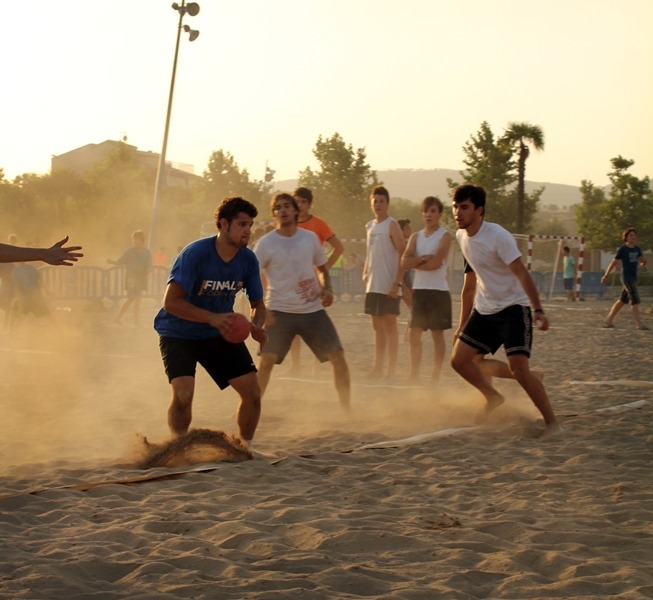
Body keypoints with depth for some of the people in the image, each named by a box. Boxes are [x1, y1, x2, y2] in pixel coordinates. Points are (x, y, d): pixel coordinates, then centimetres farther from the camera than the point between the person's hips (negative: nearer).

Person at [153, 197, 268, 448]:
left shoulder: (248, 260, -7)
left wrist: (257, 327, -18)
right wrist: (212, 318, -37)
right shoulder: (195, 253, -24)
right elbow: (171, 302, -27)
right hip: (179, 333, -5)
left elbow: (258, 304, 5)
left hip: (220, 334, 5)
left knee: (252, 390, -3)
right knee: (183, 393, -25)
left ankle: (246, 447, 20)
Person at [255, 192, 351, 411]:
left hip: (313, 310, 3)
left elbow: (322, 267, 19)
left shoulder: (310, 238, 5)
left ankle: (347, 409, 12)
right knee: (266, 361, -11)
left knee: (338, 357, -1)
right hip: (279, 311, -3)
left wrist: (326, 289, 0)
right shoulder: (266, 243, -4)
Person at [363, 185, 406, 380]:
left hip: (389, 286, -7)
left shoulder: (392, 225, -9)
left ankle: (391, 370, -1)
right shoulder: (370, 226, 13)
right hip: (373, 285, 7)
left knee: (389, 325, -4)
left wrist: (398, 282, -19)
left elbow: (403, 255, -14)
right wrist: (365, 272, 9)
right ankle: (378, 368, 18)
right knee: (377, 326, 11)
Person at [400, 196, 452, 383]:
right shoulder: (416, 237, 11)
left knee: (437, 334, 2)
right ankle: (414, 375, 9)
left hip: (439, 291, -5)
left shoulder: (445, 236, -5)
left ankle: (435, 375, 8)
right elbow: (405, 263, -1)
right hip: (419, 290, 5)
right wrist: (424, 258, -14)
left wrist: (415, 262, -4)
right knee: (414, 333, 3)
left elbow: (435, 263, -16)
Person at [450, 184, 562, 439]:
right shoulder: (462, 237, 5)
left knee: (519, 368, -20)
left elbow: (522, 273, -25)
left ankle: (552, 423, -8)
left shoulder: (497, 236, -19)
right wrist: (462, 326, 19)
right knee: (459, 360, 2)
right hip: (484, 310, 8)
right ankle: (493, 397, 28)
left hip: (514, 308, -8)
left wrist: (537, 310, -36)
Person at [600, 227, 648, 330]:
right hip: (627, 278, -7)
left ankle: (608, 321, 17)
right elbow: (613, 263, -2)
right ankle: (639, 323, -15)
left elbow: (642, 260, 8)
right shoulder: (622, 250, -7)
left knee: (622, 301, 10)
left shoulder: (637, 249, 12)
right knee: (635, 300, -13)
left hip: (633, 278, 7)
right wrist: (605, 276, 3)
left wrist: (643, 261, -17)